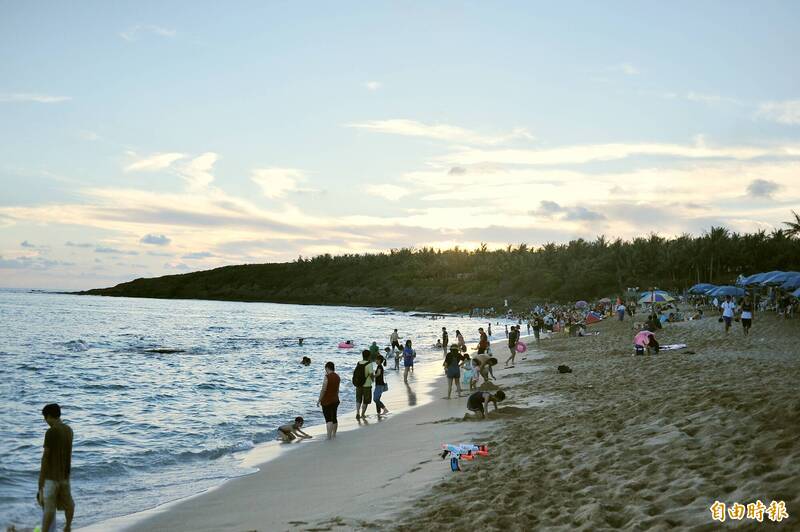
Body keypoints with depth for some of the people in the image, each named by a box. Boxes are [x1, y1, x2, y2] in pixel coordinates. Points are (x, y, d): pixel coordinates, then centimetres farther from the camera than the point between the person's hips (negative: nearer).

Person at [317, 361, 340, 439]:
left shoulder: (327, 377, -18)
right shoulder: (337, 376, 5)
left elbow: (323, 390, -18)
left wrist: (319, 400, -10)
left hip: (327, 401, -7)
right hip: (335, 400, 7)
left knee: (328, 419, -9)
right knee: (334, 418, 17)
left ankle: (329, 436, -15)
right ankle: (334, 434, 28)